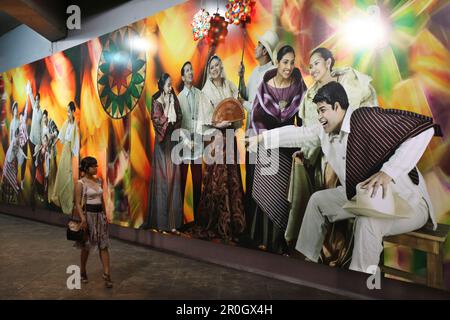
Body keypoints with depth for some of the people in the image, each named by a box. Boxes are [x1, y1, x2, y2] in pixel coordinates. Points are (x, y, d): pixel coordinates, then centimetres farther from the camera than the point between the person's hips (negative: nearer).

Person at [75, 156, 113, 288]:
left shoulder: (98, 181, 8)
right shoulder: (81, 183, -9)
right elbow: (77, 203, -12)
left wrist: (105, 215, 12)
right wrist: (83, 219, -20)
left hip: (99, 215, 5)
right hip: (88, 214, -5)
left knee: (104, 245, 0)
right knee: (86, 246, 9)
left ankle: (107, 274, 2)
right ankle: (83, 272, 29)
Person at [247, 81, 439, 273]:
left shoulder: (366, 119, -24)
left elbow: (424, 129, -29)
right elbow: (297, 134, 13)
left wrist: (388, 171, -37)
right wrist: (260, 138, 11)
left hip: (407, 202, -8)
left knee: (369, 219, -37)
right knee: (318, 200, 12)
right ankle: (307, 259, 21)